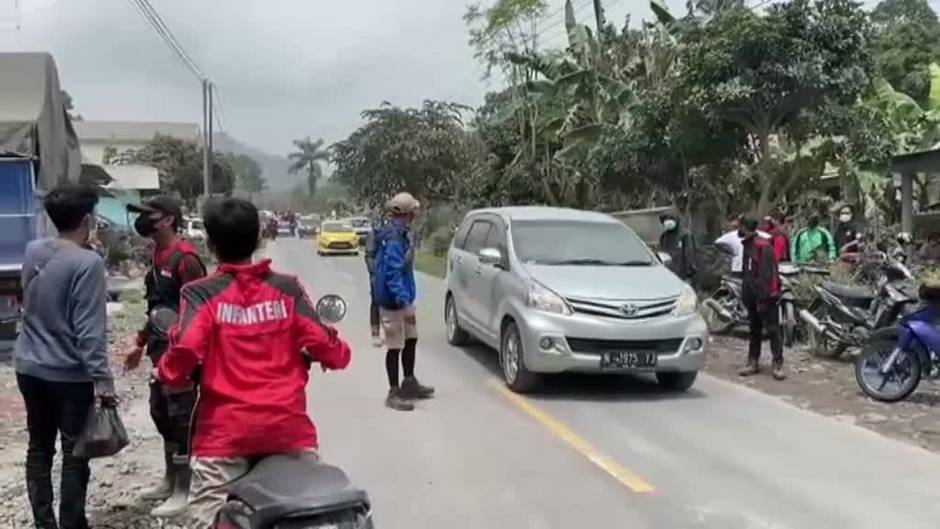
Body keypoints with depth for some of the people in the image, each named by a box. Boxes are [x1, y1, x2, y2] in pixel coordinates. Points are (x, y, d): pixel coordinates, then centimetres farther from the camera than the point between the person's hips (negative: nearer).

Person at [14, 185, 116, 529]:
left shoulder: (32, 251, 2)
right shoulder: (87, 263, -19)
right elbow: (89, 331, -21)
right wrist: (103, 381, -18)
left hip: (29, 367, 7)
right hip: (69, 374, -7)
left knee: (39, 448, 15)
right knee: (75, 454, 5)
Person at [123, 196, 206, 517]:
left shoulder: (185, 258, -17)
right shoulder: (158, 257, 14)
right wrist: (141, 343, 22)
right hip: (161, 350, 10)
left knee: (180, 418, -2)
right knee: (161, 414, 18)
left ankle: (182, 491, 7)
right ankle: (170, 480, 32)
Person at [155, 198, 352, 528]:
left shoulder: (201, 294, -2)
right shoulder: (287, 288, 3)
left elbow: (184, 353, -15)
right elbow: (326, 347, -2)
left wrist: (167, 374, 6)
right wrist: (338, 352, 21)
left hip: (225, 432, -2)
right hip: (289, 426, 2)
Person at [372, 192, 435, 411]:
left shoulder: (401, 234, 10)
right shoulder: (394, 238, -22)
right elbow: (392, 274, -27)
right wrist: (404, 303, -30)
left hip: (404, 299, 10)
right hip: (393, 301, -10)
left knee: (411, 340, 20)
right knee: (395, 347, -1)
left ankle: (409, 384, 34)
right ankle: (394, 393, 9)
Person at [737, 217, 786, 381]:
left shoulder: (763, 246, -14)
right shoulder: (747, 245, 16)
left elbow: (767, 273, -19)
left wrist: (763, 297, -21)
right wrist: (744, 294, 17)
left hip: (765, 296, -9)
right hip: (752, 296, 9)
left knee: (773, 330, -7)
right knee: (754, 330, 14)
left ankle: (778, 364, -7)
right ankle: (753, 362, 20)